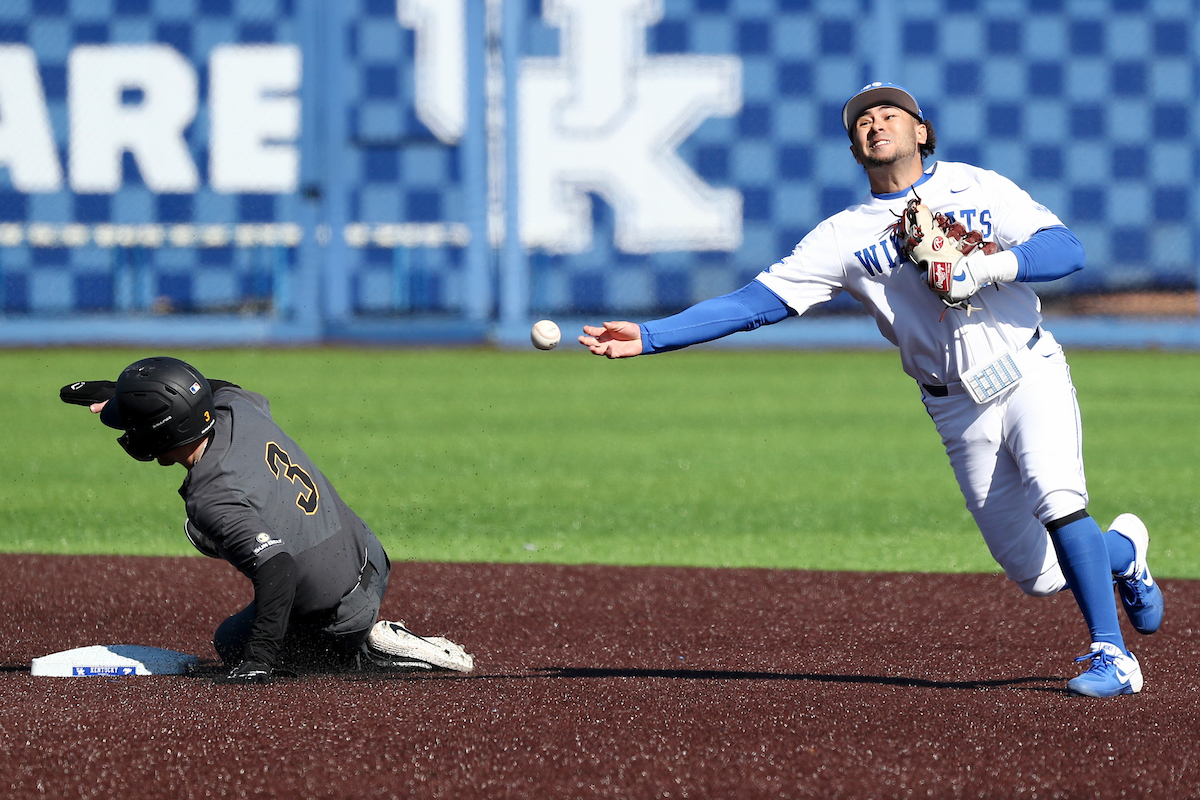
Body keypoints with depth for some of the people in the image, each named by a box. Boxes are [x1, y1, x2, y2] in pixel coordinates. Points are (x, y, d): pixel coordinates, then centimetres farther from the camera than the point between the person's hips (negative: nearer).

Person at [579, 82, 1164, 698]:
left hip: (1030, 375, -2)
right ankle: (1122, 551, 33)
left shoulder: (977, 188, 1)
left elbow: (1067, 249, -9)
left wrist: (990, 266, -26)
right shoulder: (845, 236, 3)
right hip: (959, 411, 2)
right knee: (1037, 574, -1)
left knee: (1056, 499, -28)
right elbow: (755, 302, -3)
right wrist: (648, 337, -12)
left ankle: (1112, 656, -15)